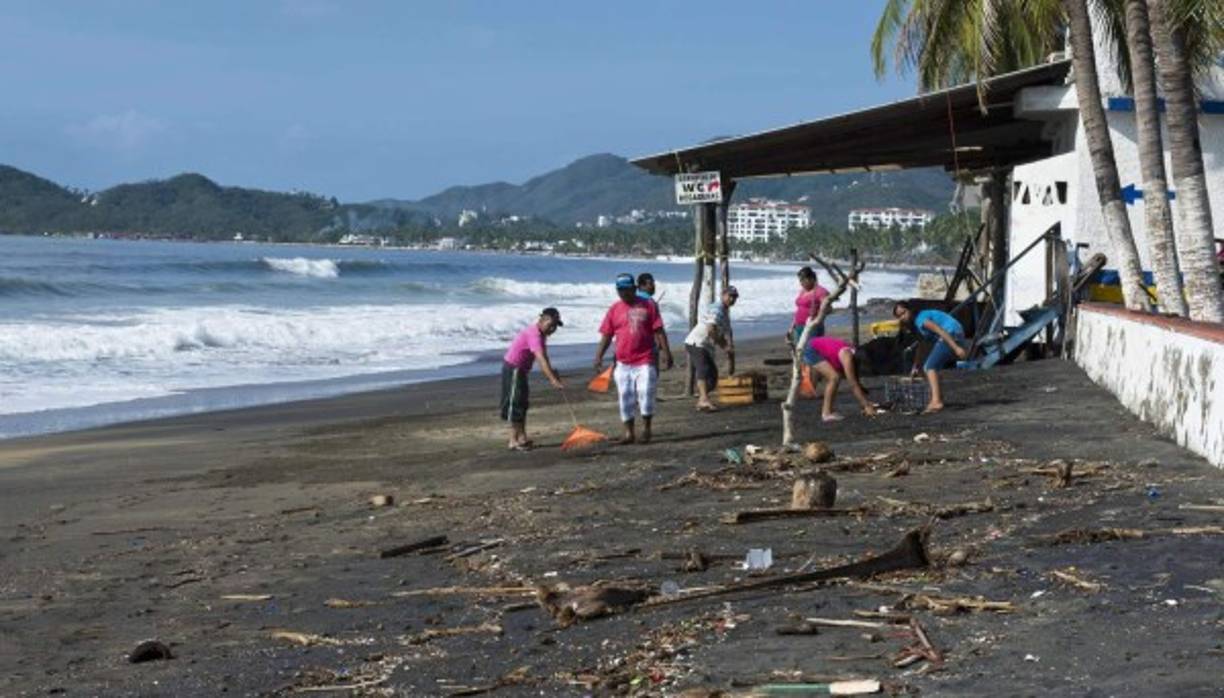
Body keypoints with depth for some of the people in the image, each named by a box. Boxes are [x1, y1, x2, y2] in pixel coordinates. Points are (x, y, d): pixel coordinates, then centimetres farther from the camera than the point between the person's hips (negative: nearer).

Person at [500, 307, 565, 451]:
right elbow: (541, 360, -37)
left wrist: (552, 373, 0)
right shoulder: (533, 334, -27)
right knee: (515, 403, -8)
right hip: (513, 369, -10)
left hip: (521, 369, 10)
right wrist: (553, 380, -44)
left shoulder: (541, 334, 5)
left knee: (522, 404, 13)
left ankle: (522, 437, 19)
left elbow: (544, 358, 11)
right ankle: (514, 441, -5)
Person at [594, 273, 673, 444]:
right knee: (625, 396, 5)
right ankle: (629, 432, 13)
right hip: (623, 363, 3)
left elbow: (659, 332, 1)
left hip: (645, 361, -3)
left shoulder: (647, 306, 1)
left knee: (645, 393, -10)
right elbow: (606, 335, 9)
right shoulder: (614, 309, 7)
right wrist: (599, 356, 1)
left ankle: (646, 429, 5)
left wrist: (666, 352, -5)